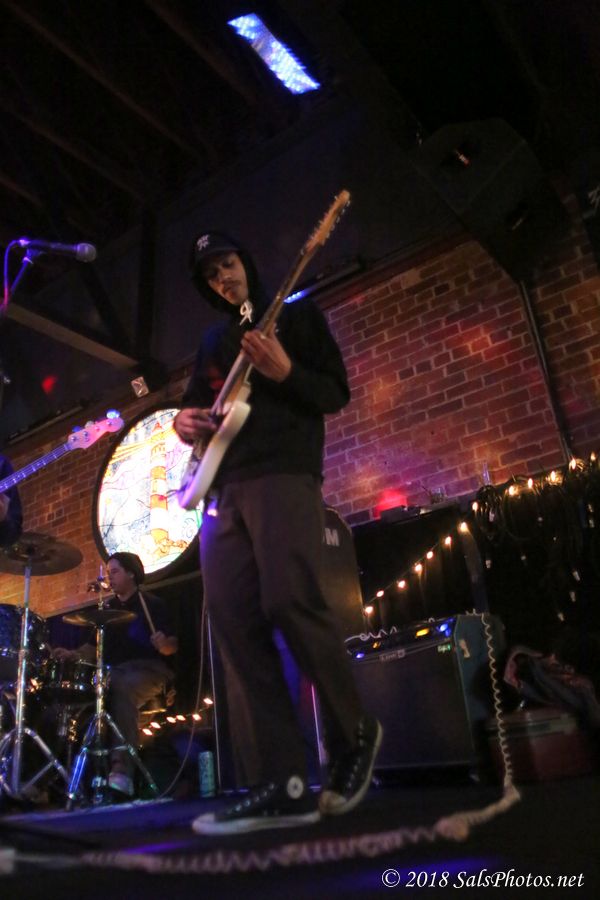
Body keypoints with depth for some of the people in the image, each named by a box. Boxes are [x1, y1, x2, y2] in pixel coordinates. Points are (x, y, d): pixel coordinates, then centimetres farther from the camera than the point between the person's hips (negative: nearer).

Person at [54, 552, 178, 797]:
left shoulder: (153, 604, 4)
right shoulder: (108, 609, 20)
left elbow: (172, 647, -3)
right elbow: (96, 647, 16)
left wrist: (163, 645, -26)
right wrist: (74, 654, -4)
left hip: (148, 670, -5)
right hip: (114, 672, 6)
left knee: (123, 688, -38)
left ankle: (122, 770, -46)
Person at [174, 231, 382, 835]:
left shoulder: (297, 314, 13)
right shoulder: (212, 342, 29)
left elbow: (337, 393, 4)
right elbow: (195, 400, 32)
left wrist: (285, 373, -14)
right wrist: (184, 420, 7)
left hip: (284, 475, -6)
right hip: (223, 487, 6)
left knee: (288, 600, -23)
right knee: (233, 622, -8)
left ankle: (354, 735, 3)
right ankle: (282, 786, -7)